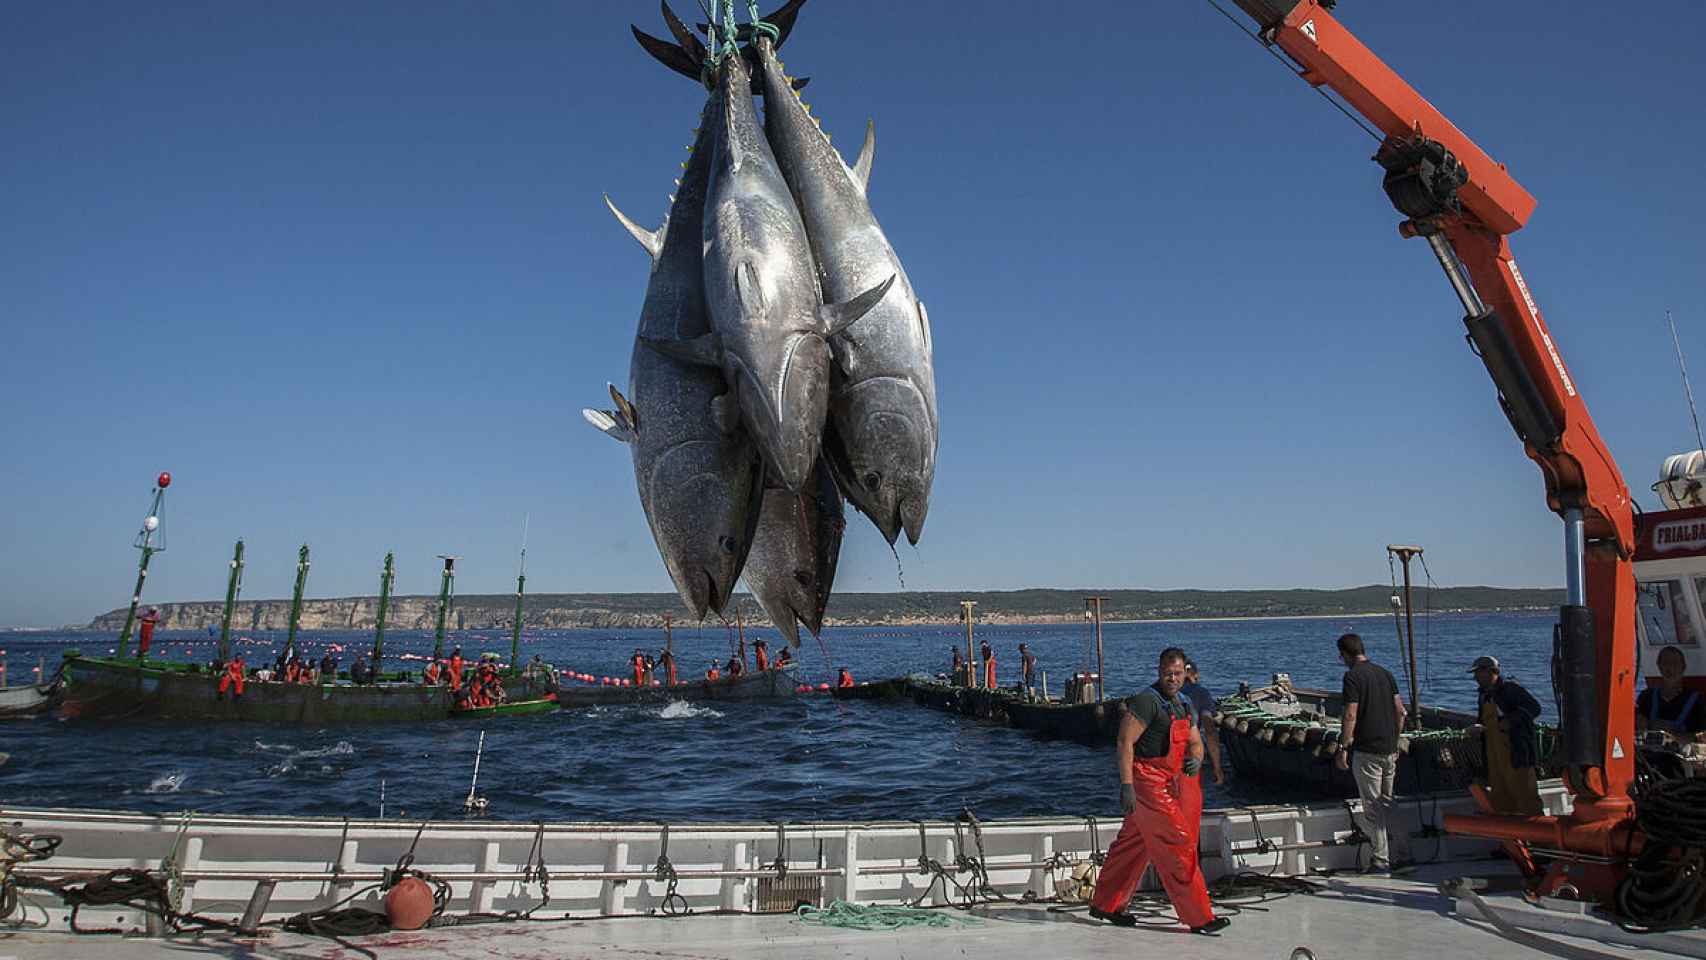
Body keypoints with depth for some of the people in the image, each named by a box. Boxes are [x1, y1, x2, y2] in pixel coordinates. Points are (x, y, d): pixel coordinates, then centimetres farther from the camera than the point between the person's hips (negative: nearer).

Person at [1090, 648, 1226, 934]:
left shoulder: (1182, 704, 13)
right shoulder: (1146, 701, -16)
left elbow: (1195, 742, 19)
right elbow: (1125, 742, -20)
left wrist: (1195, 760, -5)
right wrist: (1127, 785, -24)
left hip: (1166, 783, 9)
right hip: (1147, 781, -9)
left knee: (1133, 844, 16)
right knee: (1177, 847, -5)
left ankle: (1105, 905, 27)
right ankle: (1199, 917, 4)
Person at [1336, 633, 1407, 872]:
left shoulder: (1353, 676, -13)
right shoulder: (1385, 672, 10)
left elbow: (1350, 716, -19)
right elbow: (1400, 711, 11)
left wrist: (1343, 748, -14)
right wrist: (1394, 741, 20)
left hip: (1366, 751, -8)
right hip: (1389, 750, 8)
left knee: (1372, 807, -1)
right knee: (1386, 803, 18)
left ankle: (1380, 860, 2)